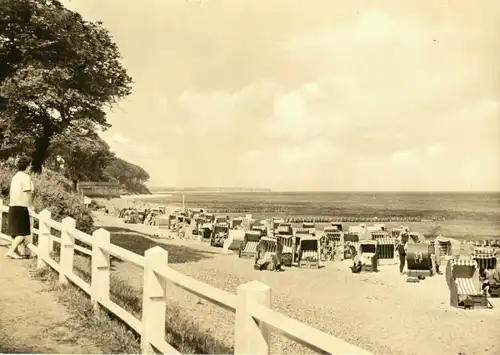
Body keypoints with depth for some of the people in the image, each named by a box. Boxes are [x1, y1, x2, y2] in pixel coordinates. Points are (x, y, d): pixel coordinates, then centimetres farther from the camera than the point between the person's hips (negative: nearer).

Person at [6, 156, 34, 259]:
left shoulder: (15, 176, 15)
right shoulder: (25, 177, -11)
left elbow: (10, 193, 18)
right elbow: (27, 194, -16)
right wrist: (30, 206, -7)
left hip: (13, 206, 9)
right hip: (21, 207, -9)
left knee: (17, 232, 11)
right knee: (23, 232, -4)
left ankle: (22, 252, 14)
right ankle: (11, 251, -11)